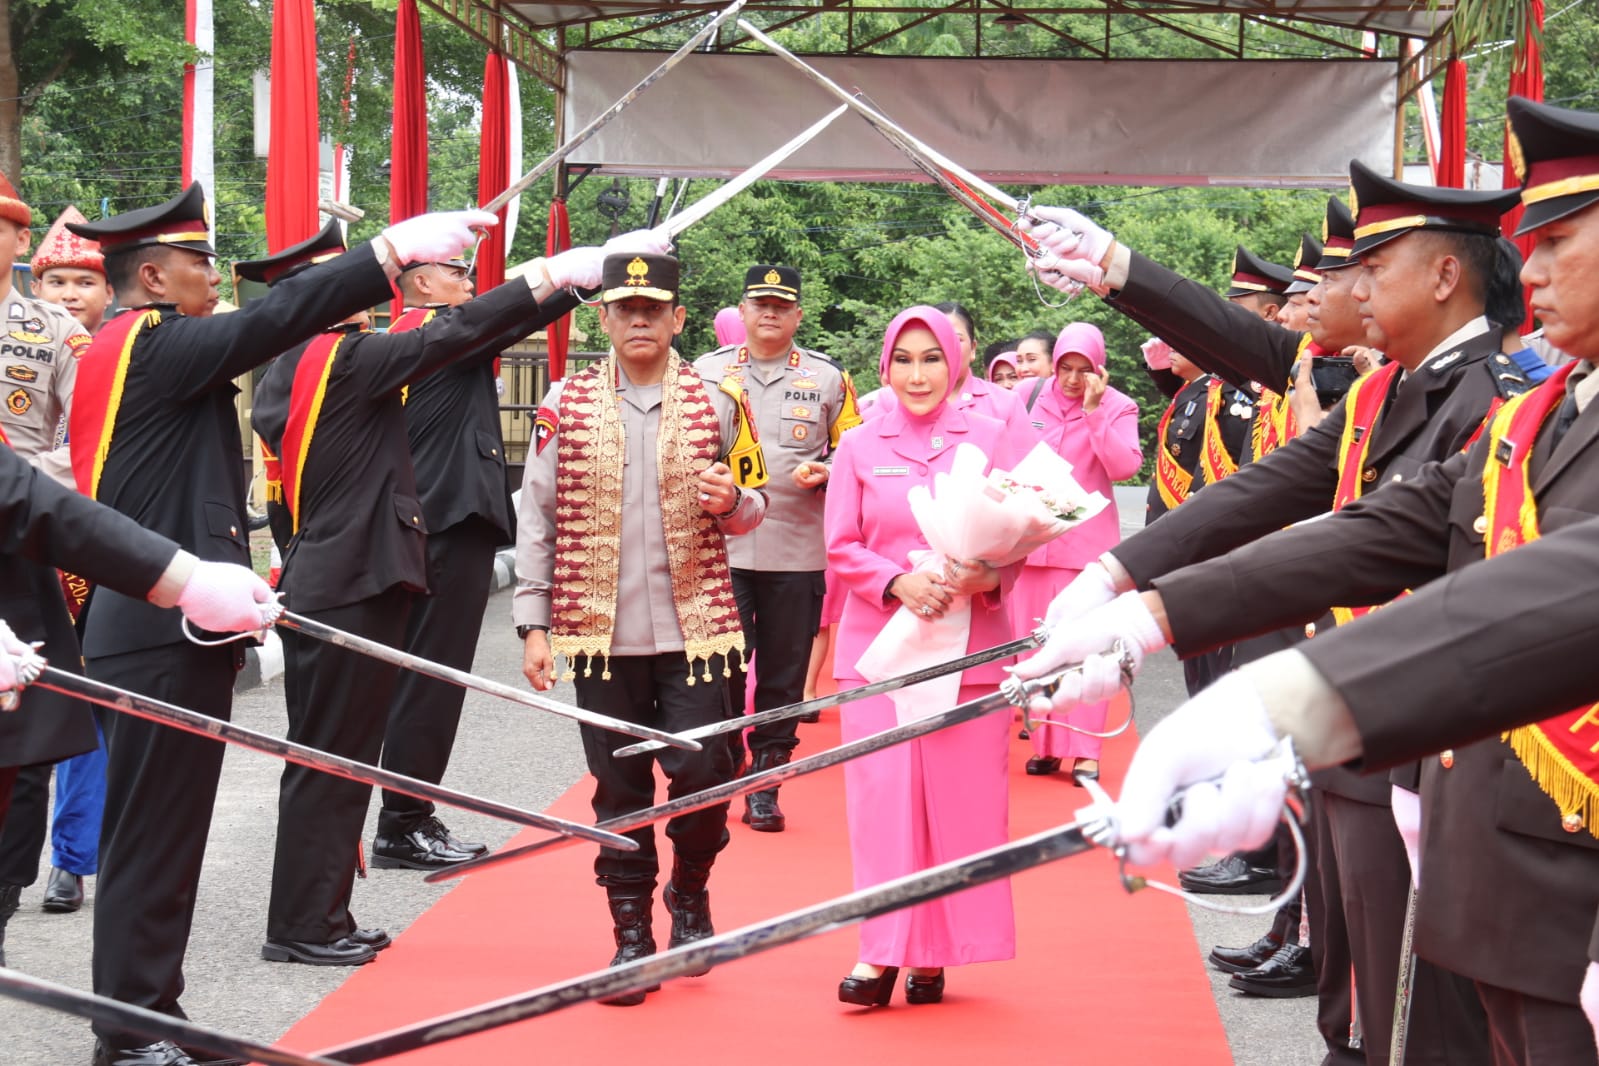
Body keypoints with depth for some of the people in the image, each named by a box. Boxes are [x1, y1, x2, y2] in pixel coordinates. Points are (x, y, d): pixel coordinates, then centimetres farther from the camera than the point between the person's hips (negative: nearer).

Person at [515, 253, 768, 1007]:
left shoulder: (716, 402, 4)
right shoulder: (566, 404, 3)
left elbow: (752, 508, 12)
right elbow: (535, 520, 3)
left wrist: (729, 499, -13)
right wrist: (533, 626, -1)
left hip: (696, 628, 0)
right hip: (602, 632, 0)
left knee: (701, 775, -3)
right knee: (619, 788, 6)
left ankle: (689, 894, 26)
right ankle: (632, 936, 19)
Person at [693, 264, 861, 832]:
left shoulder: (829, 377, 7)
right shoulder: (707, 370, 10)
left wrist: (825, 472, -8)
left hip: (798, 550, 0)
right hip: (720, 545, 0)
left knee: (784, 673, 5)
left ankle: (764, 785, 15)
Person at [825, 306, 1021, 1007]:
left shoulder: (989, 438, 5)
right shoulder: (859, 447, 6)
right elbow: (841, 548, 4)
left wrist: (985, 578, -16)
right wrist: (897, 583, -14)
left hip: (970, 644, 0)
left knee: (961, 798, 1)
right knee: (881, 795, -4)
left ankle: (934, 955, 11)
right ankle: (881, 954, 1)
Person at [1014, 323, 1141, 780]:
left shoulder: (1117, 407, -1)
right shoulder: (1035, 400, 6)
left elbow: (1124, 466, -14)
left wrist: (1094, 410, -17)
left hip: (1088, 541, -3)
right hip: (1033, 538, 4)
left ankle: (1086, 750, -3)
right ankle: (1044, 744, 15)